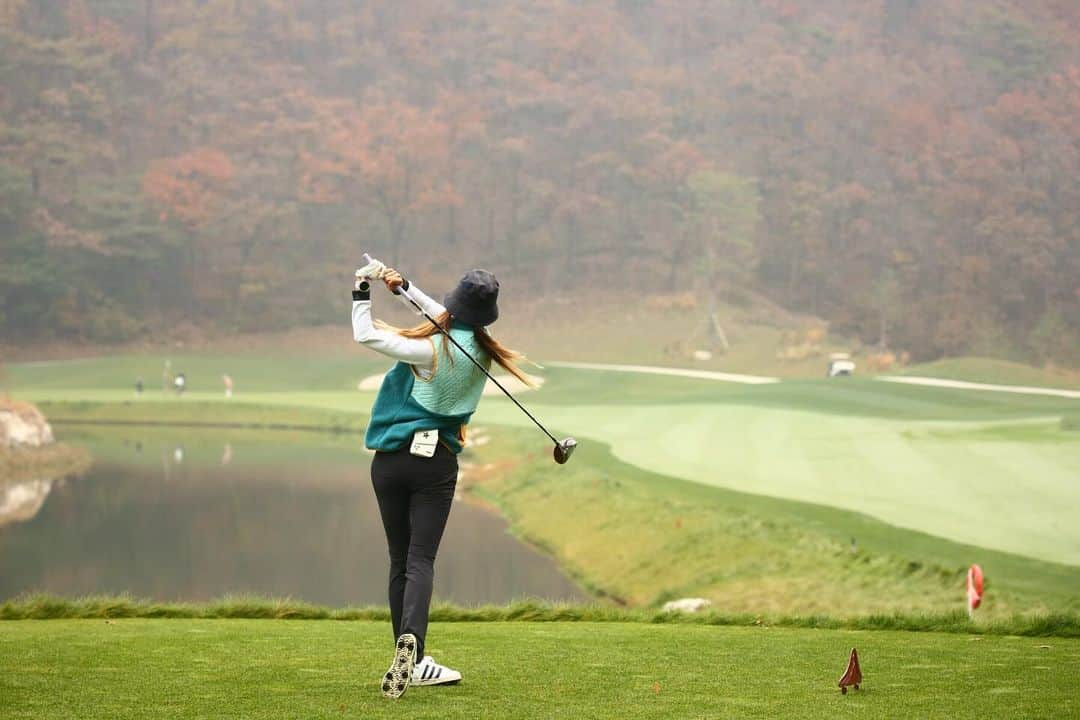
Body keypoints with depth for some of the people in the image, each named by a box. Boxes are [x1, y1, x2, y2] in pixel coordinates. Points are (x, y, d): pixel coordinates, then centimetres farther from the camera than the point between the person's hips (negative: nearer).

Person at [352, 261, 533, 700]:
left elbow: (365, 335, -13)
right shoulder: (479, 349, -1)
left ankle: (411, 662, 10)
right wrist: (404, 288, 11)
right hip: (437, 464, 1)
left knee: (400, 560, 8)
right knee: (420, 559, -4)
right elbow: (448, 321, 15)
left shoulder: (433, 351, -14)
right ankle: (411, 639, -30)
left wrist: (362, 295, 0)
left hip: (390, 461, -1)